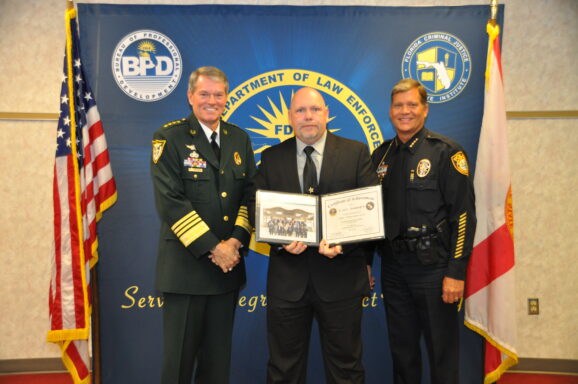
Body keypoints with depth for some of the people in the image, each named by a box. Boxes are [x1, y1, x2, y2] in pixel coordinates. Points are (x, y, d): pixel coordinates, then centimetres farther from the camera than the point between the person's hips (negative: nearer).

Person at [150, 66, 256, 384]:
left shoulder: (239, 138, 10)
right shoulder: (169, 137, -5)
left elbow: (250, 193, 6)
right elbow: (170, 201, -14)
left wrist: (236, 240, -9)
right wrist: (212, 247, -16)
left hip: (228, 263, 5)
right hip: (186, 264, -4)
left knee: (218, 355, 15)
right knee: (179, 355, 7)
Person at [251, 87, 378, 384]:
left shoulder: (356, 153, 1)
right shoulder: (271, 158, 6)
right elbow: (258, 210, 3)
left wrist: (343, 242, -19)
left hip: (341, 277, -1)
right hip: (287, 278, 2)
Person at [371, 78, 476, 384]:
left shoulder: (446, 152, -7)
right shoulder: (381, 155, 9)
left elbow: (464, 215, -11)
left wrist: (456, 273, -15)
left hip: (433, 267, -5)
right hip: (393, 267, 5)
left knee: (442, 351, 8)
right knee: (401, 348, 17)